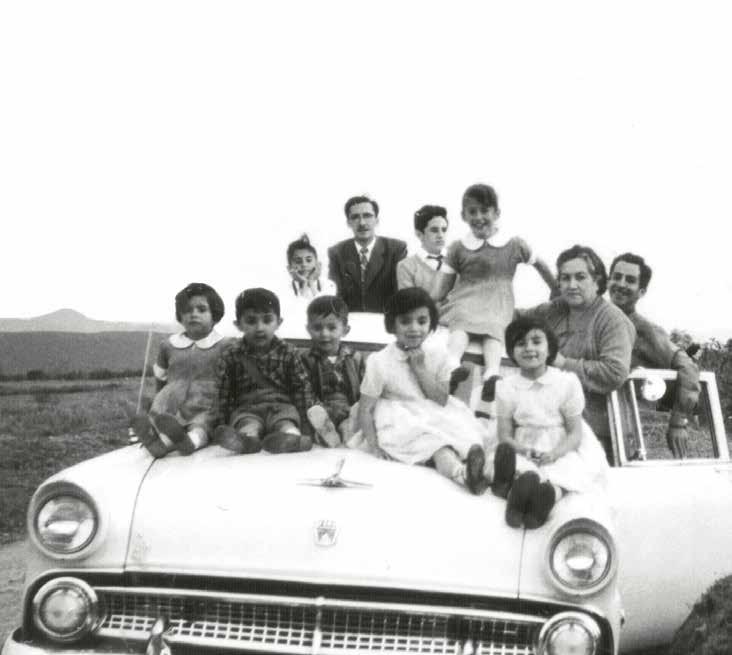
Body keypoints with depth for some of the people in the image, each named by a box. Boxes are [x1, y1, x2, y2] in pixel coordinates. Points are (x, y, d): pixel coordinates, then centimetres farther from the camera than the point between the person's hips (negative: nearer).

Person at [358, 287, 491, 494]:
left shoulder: (438, 356, 0)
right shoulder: (379, 362, -10)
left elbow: (442, 401, -4)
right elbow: (365, 409, -8)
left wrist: (421, 370, -14)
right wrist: (374, 447, -18)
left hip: (436, 420, 4)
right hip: (402, 427, -4)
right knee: (438, 445, -31)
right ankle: (462, 473, -56)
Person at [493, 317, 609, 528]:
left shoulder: (567, 382, -5)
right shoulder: (506, 387, 0)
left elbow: (576, 433, -5)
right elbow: (505, 436, -2)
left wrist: (553, 454, -25)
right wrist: (526, 451, -25)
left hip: (562, 450, -1)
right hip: (523, 450, 1)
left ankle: (551, 492, -62)